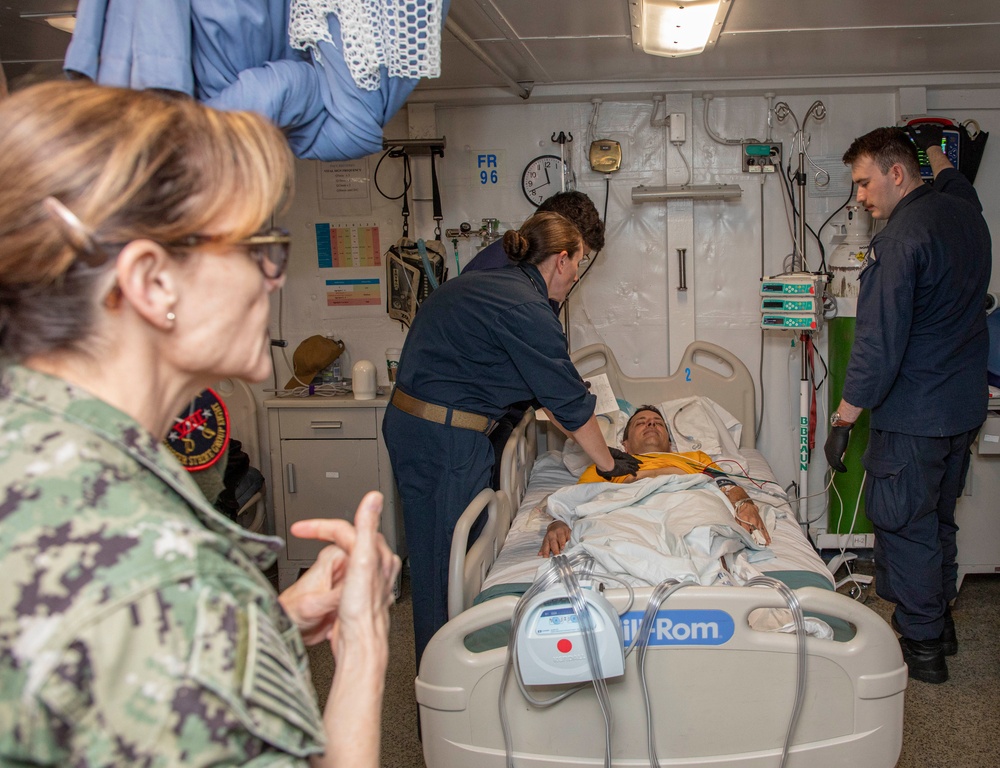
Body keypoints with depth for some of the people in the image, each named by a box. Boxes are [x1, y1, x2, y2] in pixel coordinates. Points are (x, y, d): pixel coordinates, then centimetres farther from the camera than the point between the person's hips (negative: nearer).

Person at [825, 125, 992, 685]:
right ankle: (941, 623, 34)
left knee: (904, 527, 4)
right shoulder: (966, 212, 4)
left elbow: (879, 344, -23)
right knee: (940, 519, 21)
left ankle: (922, 646, 15)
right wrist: (935, 148, 50)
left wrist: (844, 420, -16)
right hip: (967, 406, 9)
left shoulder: (900, 239, -21)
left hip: (914, 415, -9)